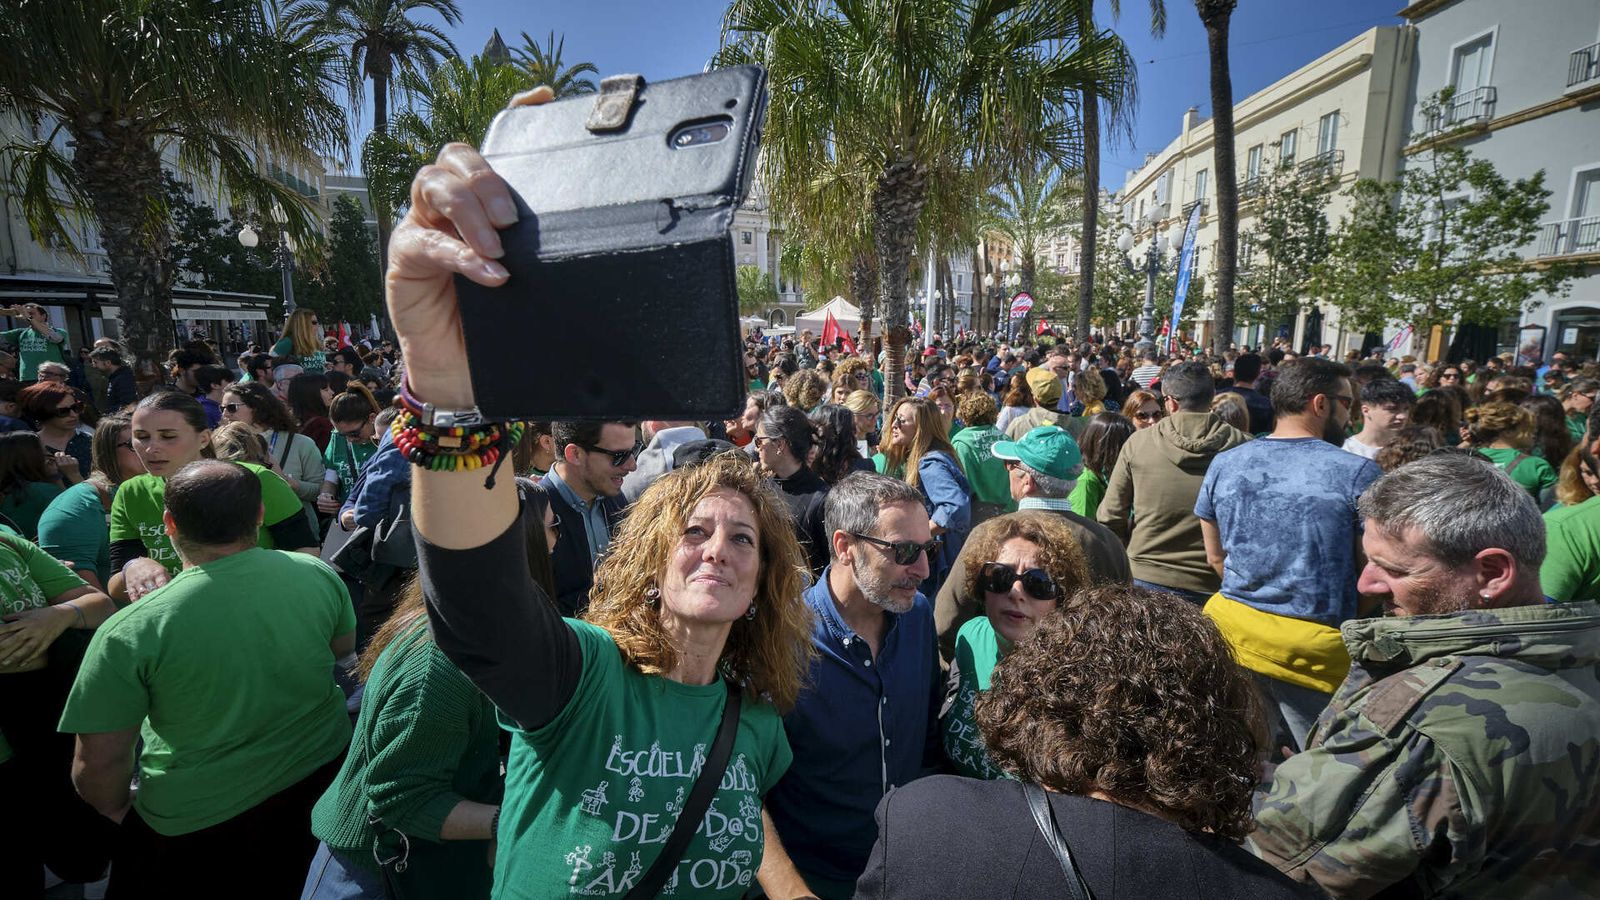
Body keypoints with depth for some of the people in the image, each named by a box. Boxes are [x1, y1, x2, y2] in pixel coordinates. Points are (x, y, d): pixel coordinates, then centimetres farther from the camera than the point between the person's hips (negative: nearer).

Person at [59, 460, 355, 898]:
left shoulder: (128, 633, -25)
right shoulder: (317, 573, -16)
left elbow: (99, 763, -16)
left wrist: (117, 809, 5)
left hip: (198, 822, -2)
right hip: (321, 772, 3)